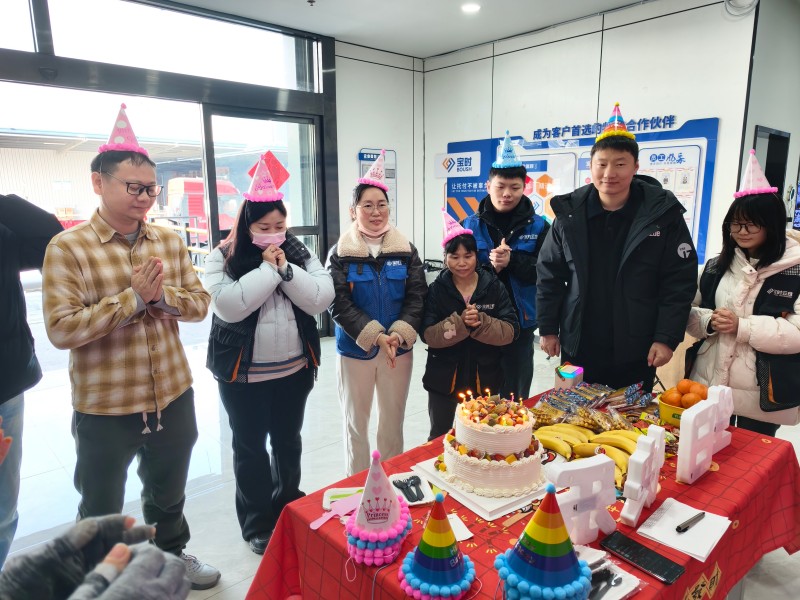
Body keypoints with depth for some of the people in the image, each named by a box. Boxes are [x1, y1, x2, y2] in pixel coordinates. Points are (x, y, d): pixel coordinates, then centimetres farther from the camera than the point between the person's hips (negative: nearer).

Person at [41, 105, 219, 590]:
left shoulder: (170, 241, 1)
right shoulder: (68, 247, -13)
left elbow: (200, 303, -1)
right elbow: (61, 329, -19)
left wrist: (161, 295, -19)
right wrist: (132, 298, -24)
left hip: (174, 398, 4)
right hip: (104, 409, -4)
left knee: (169, 493, 26)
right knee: (101, 511, 18)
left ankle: (173, 555, 51)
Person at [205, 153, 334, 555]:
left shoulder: (298, 253, 0)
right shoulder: (224, 258, -8)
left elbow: (322, 298, -9)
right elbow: (228, 307, -22)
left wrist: (286, 270, -19)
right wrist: (267, 269, -20)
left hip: (295, 369, 3)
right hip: (244, 373, -2)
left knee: (288, 439, 18)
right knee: (250, 445, 11)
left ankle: (289, 508, 39)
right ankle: (257, 522, 29)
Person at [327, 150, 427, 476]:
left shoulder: (405, 250, 1)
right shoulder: (340, 253, -6)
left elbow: (417, 297, -3)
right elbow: (339, 305, -13)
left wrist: (399, 333, -18)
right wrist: (376, 336, -21)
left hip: (399, 348, 2)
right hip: (354, 350, -2)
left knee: (393, 422, 14)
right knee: (355, 423, 12)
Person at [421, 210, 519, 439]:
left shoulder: (494, 287, -3)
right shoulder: (437, 290, -4)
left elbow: (510, 331, -9)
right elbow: (428, 335, -11)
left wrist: (481, 322, -25)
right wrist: (459, 322, -25)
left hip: (484, 377, 0)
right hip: (444, 377, 0)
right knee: (439, 437, 16)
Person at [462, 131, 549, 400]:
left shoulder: (538, 227, 1)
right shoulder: (470, 226, 3)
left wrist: (512, 261, -21)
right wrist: (489, 267, -17)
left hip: (520, 322, 0)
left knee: (515, 396, 13)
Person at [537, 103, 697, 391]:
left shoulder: (663, 214, -7)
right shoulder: (569, 213, -2)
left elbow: (680, 282, -5)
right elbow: (550, 275, 3)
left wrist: (668, 338, -10)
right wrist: (548, 328, 1)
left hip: (636, 354, -1)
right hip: (577, 348, 2)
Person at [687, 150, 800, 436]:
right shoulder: (716, 266, 7)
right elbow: (691, 314, 9)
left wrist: (742, 327, -22)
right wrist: (709, 322, -12)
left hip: (763, 395, -3)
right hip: (708, 386, 4)